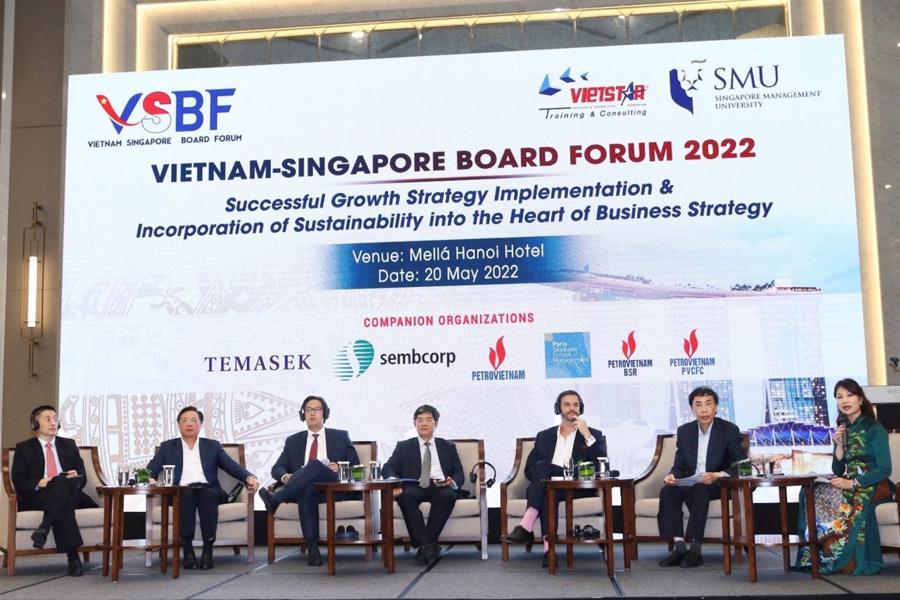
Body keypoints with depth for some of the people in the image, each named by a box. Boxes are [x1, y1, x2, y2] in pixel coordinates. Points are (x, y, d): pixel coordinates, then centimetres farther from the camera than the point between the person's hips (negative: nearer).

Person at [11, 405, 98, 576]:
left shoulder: (69, 445, 24)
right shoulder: (24, 448, 15)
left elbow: (82, 477, 16)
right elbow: (18, 481, 2)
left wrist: (76, 478, -10)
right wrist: (38, 483, -20)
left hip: (69, 493, 3)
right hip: (36, 497, -3)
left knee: (61, 482, -35)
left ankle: (44, 529, -46)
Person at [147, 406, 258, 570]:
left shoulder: (212, 446, 21)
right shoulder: (168, 447, 22)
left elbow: (232, 466, 8)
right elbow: (151, 469, 10)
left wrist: (248, 477, -13)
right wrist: (149, 479, -16)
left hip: (208, 490, 0)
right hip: (182, 492, 0)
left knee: (208, 494, -35)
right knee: (187, 494, -35)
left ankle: (208, 550, -36)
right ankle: (187, 550, -34)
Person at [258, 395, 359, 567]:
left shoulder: (340, 436, 18)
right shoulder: (293, 441, 23)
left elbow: (355, 466, 13)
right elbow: (277, 468, 15)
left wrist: (340, 469, -9)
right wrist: (285, 477, -10)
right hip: (302, 487, 1)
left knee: (315, 464, -33)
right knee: (306, 490, -38)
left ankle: (275, 498, -41)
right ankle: (312, 549, -40)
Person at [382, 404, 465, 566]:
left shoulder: (448, 447, 24)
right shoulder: (404, 447, 22)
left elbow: (459, 474, 15)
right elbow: (388, 467, 8)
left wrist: (453, 482, -11)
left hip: (441, 487, 0)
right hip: (415, 486, 0)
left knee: (448, 495, -35)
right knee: (405, 495, -35)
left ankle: (425, 545, -32)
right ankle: (426, 545, -37)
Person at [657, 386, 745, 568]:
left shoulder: (730, 430, -3)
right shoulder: (684, 431, 9)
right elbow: (680, 465, 9)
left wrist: (717, 476, -28)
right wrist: (672, 475, -16)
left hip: (718, 485, -4)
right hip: (689, 484, 4)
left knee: (699, 490, -36)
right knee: (667, 491, -26)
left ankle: (695, 549, -32)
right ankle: (679, 547, -28)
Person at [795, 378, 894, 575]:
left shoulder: (874, 428, -6)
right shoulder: (844, 429, 13)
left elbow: (884, 469, -13)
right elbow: (838, 471, 10)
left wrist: (851, 483, -21)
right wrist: (840, 445, -6)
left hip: (873, 485, -6)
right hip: (851, 484, 6)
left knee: (835, 499, -35)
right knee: (810, 493, -20)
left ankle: (846, 560, -21)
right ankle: (821, 556, -20)